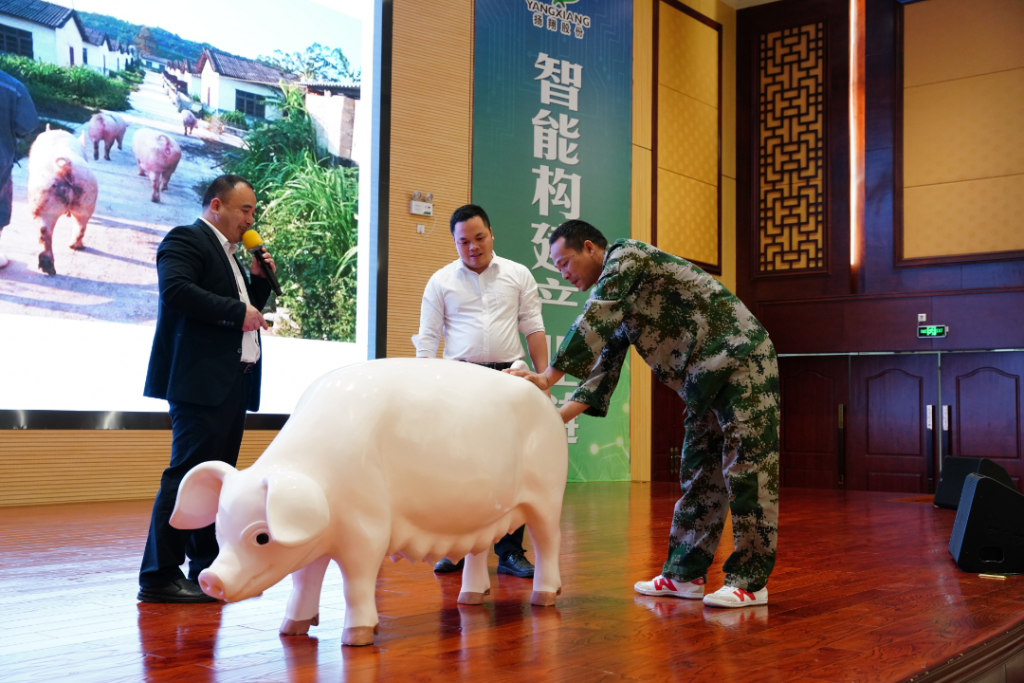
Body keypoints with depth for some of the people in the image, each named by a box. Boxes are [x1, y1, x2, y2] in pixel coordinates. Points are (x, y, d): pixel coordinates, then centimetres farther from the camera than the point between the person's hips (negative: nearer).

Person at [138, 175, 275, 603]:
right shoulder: (185, 240, -3)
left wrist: (260, 280, 14)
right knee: (188, 471, -11)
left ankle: (207, 568, 18)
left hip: (233, 382, 10)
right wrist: (237, 310, -18)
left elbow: (247, 314, 29)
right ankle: (159, 575, -7)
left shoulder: (228, 254, 25)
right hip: (200, 379, -10)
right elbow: (176, 290, -21)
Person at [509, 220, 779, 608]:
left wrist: (550, 376, -20)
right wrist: (558, 416, 3)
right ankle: (685, 575, 16)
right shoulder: (617, 305, 17)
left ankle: (750, 582, -4)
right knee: (698, 477, 10)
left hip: (741, 362, -10)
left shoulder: (625, 254, -9)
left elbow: (593, 323, -22)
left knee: (746, 472, -7)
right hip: (705, 384, 10)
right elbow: (602, 373, 14)